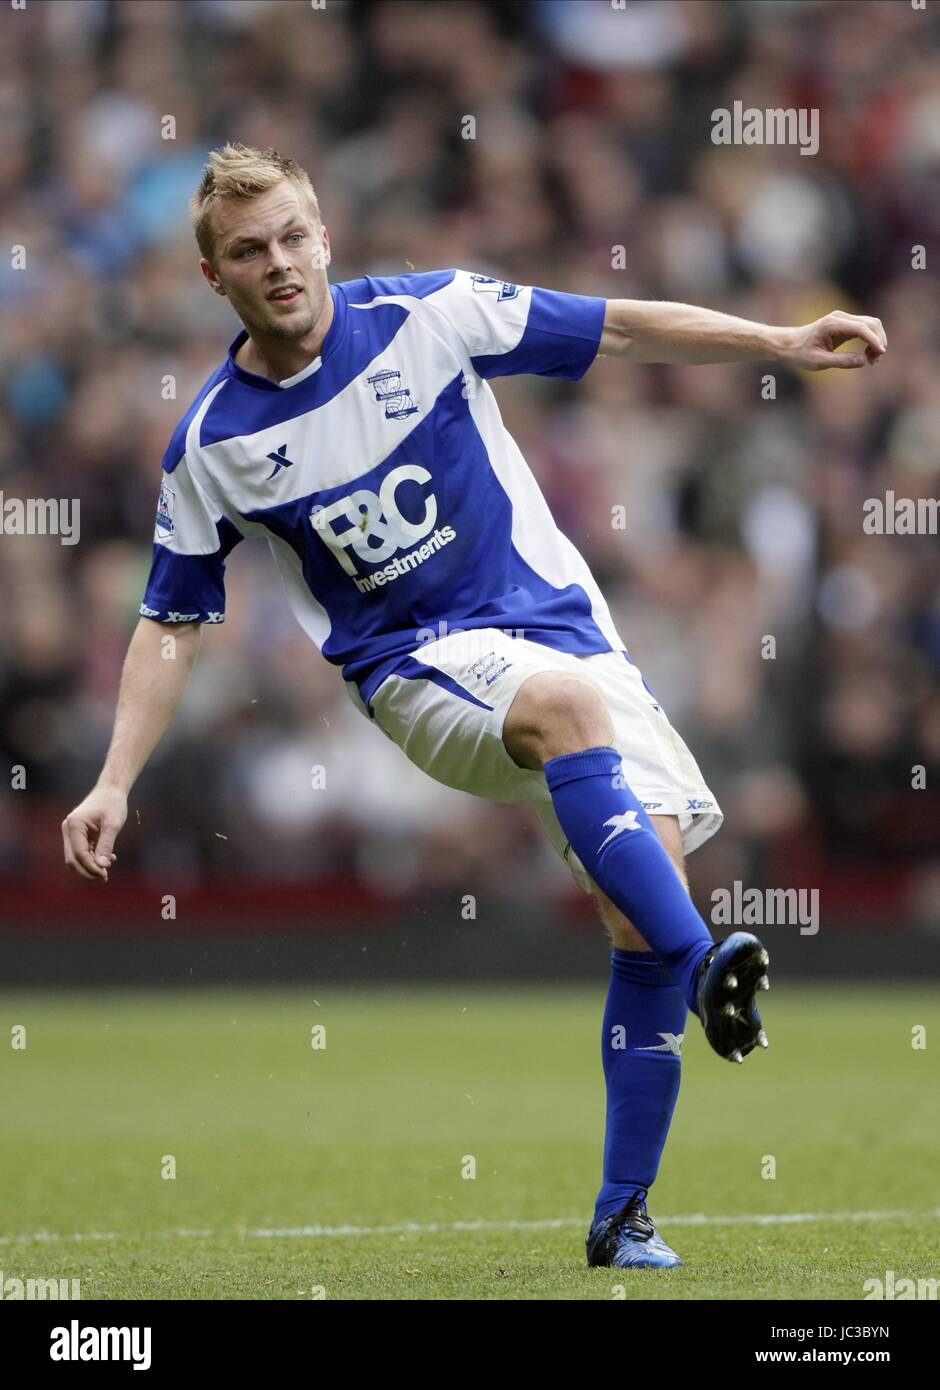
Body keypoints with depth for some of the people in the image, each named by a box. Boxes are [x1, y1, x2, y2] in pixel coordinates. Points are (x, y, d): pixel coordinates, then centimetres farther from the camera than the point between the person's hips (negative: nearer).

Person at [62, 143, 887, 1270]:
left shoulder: (428, 317, -3)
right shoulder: (213, 443, -2)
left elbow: (624, 330, 2)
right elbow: (172, 622, 7)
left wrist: (785, 344, -6)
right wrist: (115, 782, -2)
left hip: (558, 620, 2)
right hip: (417, 669, -2)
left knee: (648, 862, -13)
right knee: (567, 703, -37)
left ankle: (622, 1216, -2)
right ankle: (703, 966, -45)